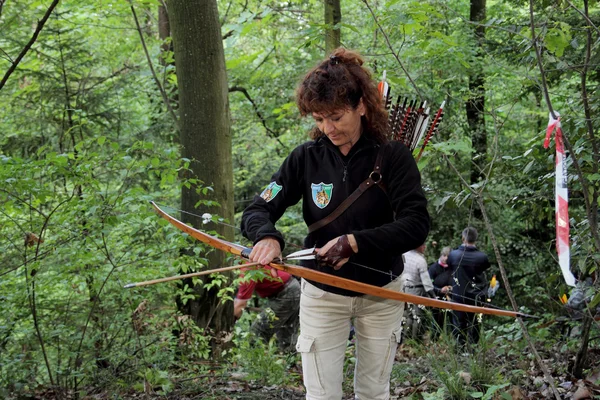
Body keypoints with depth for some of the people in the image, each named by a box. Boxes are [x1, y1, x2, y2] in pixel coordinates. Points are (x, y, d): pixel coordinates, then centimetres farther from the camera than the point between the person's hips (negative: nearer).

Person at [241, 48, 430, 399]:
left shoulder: (393, 156, -14)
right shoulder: (307, 158, -8)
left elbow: (416, 226, -24)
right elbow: (257, 212, -8)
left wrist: (355, 242, -36)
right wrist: (267, 236, -32)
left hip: (381, 294, -1)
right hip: (322, 295, 1)